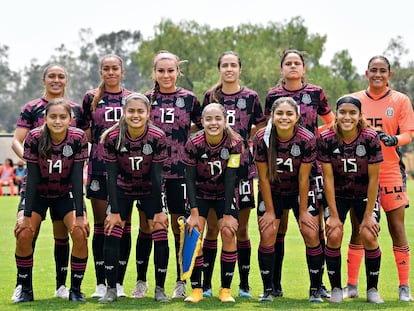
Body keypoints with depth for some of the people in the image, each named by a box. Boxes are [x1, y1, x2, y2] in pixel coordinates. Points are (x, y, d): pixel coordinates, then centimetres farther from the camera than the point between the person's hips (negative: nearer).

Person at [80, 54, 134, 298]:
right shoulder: (91, 98, 6)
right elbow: (83, 131, 12)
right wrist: (101, 139, -3)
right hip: (99, 167, 0)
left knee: (124, 225, 0)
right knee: (101, 225, 0)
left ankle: (119, 283, 7)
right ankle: (101, 283, 5)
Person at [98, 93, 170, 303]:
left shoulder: (157, 137, -22)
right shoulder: (112, 137, -21)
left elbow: (156, 176, -17)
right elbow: (111, 176, -16)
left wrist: (158, 211, -14)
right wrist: (114, 211, -17)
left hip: (150, 191, 0)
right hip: (122, 189, 0)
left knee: (161, 236, -10)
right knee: (111, 234, -11)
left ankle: (160, 289, 3)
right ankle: (111, 289, 0)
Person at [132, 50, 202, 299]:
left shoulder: (189, 99, 3)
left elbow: (203, 126, 14)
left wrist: (182, 135, 1)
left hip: (179, 170, -1)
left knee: (179, 226, 3)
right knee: (146, 226, 2)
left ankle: (181, 282, 13)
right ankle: (141, 281, 12)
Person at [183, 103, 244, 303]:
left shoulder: (235, 143, -22)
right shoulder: (193, 144, -22)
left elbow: (230, 179, -20)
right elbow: (190, 179, -17)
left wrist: (228, 214, -20)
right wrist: (194, 213, -22)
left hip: (224, 193, 0)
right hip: (200, 192, 0)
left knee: (228, 233, -14)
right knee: (194, 233, -14)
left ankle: (225, 289, -3)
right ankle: (196, 289, -4)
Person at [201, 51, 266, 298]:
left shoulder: (251, 97, 3)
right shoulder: (210, 96, 6)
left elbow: (261, 127, 10)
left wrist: (245, 140, -3)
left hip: (242, 166, 0)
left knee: (242, 229, 3)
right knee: (212, 228, 0)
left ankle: (244, 285, 11)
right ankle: (206, 284, 6)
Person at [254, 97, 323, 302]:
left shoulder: (307, 140, -23)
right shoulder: (262, 139, -22)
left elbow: (303, 178, -16)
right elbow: (264, 178, -14)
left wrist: (303, 211, -10)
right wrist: (269, 210, -11)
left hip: (300, 191, 0)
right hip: (272, 191, 0)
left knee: (311, 235, -9)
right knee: (267, 236, -10)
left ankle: (315, 290, 3)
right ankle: (267, 289, 4)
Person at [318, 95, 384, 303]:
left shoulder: (371, 138, -20)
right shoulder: (326, 139, -19)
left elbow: (373, 179, -15)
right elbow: (328, 178, -14)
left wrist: (368, 214, -15)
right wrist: (333, 214, -15)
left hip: (365, 194, -1)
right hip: (338, 194, 1)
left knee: (369, 236, -16)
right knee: (334, 235, -16)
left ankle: (372, 289, 4)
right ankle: (336, 288, 2)